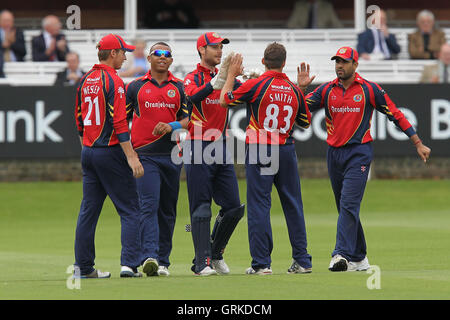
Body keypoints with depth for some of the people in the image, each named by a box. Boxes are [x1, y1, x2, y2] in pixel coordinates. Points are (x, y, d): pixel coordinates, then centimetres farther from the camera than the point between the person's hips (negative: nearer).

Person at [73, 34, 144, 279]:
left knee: (88, 210, 10)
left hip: (88, 152, 8)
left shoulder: (85, 81, 12)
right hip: (110, 152, -8)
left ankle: (83, 266, 11)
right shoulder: (113, 81, -13)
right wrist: (131, 156, -20)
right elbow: (119, 122, -19)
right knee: (130, 210, -3)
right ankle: (129, 263, -12)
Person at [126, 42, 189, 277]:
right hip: (145, 156, -3)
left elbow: (188, 119, 7)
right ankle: (149, 257, -25)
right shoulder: (135, 87, 8)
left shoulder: (180, 87, 11)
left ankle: (163, 262, 13)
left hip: (172, 156, 3)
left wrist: (171, 127, -13)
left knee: (168, 210, 6)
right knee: (149, 205, -15)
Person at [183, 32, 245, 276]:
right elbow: (193, 96, -26)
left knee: (233, 207, 5)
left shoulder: (223, 77, 14)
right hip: (198, 148, -6)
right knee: (201, 209, -5)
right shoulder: (193, 78, -5)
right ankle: (202, 262, -3)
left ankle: (215, 253, 22)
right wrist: (215, 83, -42)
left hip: (221, 148, 6)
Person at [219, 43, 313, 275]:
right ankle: (302, 260, 12)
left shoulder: (256, 85, -9)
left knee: (259, 206, -2)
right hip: (287, 151, 4)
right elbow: (305, 122, 14)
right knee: (293, 205, 10)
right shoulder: (294, 90, 3)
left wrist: (232, 75, 15)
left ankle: (261, 262, -6)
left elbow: (224, 100, 1)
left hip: (260, 151, -4)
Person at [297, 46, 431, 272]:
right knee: (345, 208, 9)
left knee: (349, 204, -17)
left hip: (359, 153, -5)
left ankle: (342, 254, -25)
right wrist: (301, 88, -16)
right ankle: (359, 258, 18)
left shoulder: (369, 89, -1)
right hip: (334, 153, 5)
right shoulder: (326, 90, 8)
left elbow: (396, 115, 2)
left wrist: (418, 144, 1)